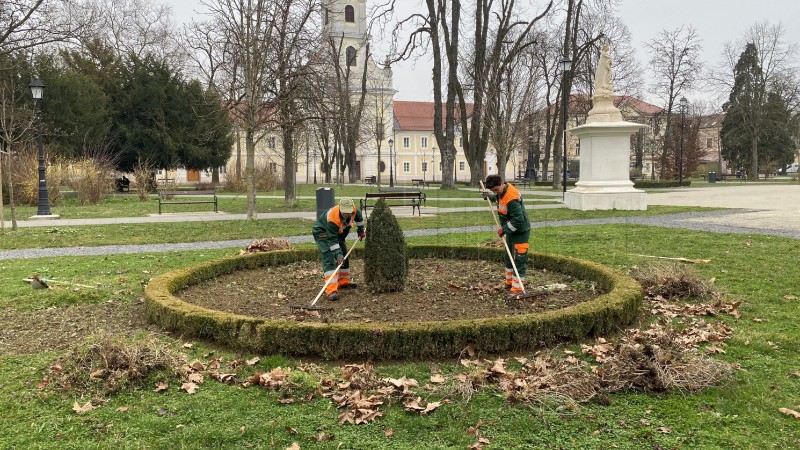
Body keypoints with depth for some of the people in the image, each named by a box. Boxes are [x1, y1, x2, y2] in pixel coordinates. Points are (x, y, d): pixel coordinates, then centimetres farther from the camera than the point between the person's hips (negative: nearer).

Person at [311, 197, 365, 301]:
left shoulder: (353, 210, -21)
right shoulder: (333, 219, -40)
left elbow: (358, 216, 6)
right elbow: (332, 240, -36)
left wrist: (360, 230, 14)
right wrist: (337, 254, -39)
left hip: (338, 233, 8)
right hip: (322, 233, -8)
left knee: (344, 256, 15)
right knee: (329, 260, -21)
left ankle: (343, 282, 34)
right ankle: (331, 290, -29)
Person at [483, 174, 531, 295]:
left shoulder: (511, 199, -32)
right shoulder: (503, 191, -2)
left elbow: (518, 219, -31)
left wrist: (504, 229, -25)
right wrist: (490, 197, 17)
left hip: (520, 232, -10)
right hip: (510, 230, 10)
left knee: (519, 260, -7)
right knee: (508, 257, 19)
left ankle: (517, 289, -4)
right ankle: (510, 283, 33)